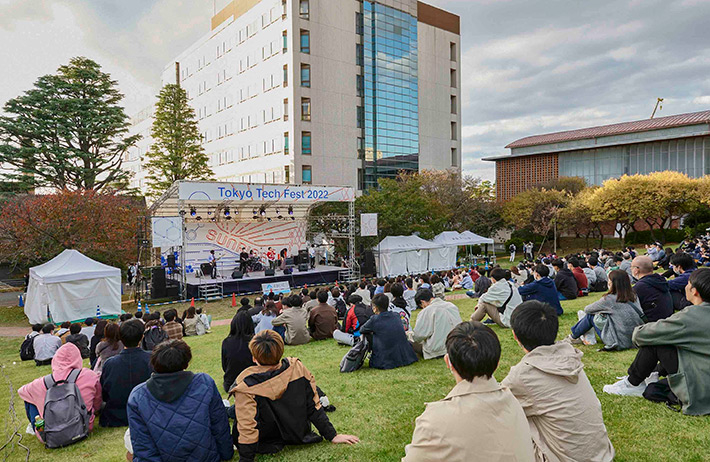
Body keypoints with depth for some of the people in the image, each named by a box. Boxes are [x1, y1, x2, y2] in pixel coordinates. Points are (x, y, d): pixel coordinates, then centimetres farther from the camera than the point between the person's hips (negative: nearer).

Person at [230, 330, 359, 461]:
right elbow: (314, 406, -11)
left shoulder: (245, 385, -29)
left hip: (265, 443, -3)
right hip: (298, 436, 3)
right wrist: (332, 435, -1)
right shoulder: (297, 368, -20)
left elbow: (247, 428, -25)